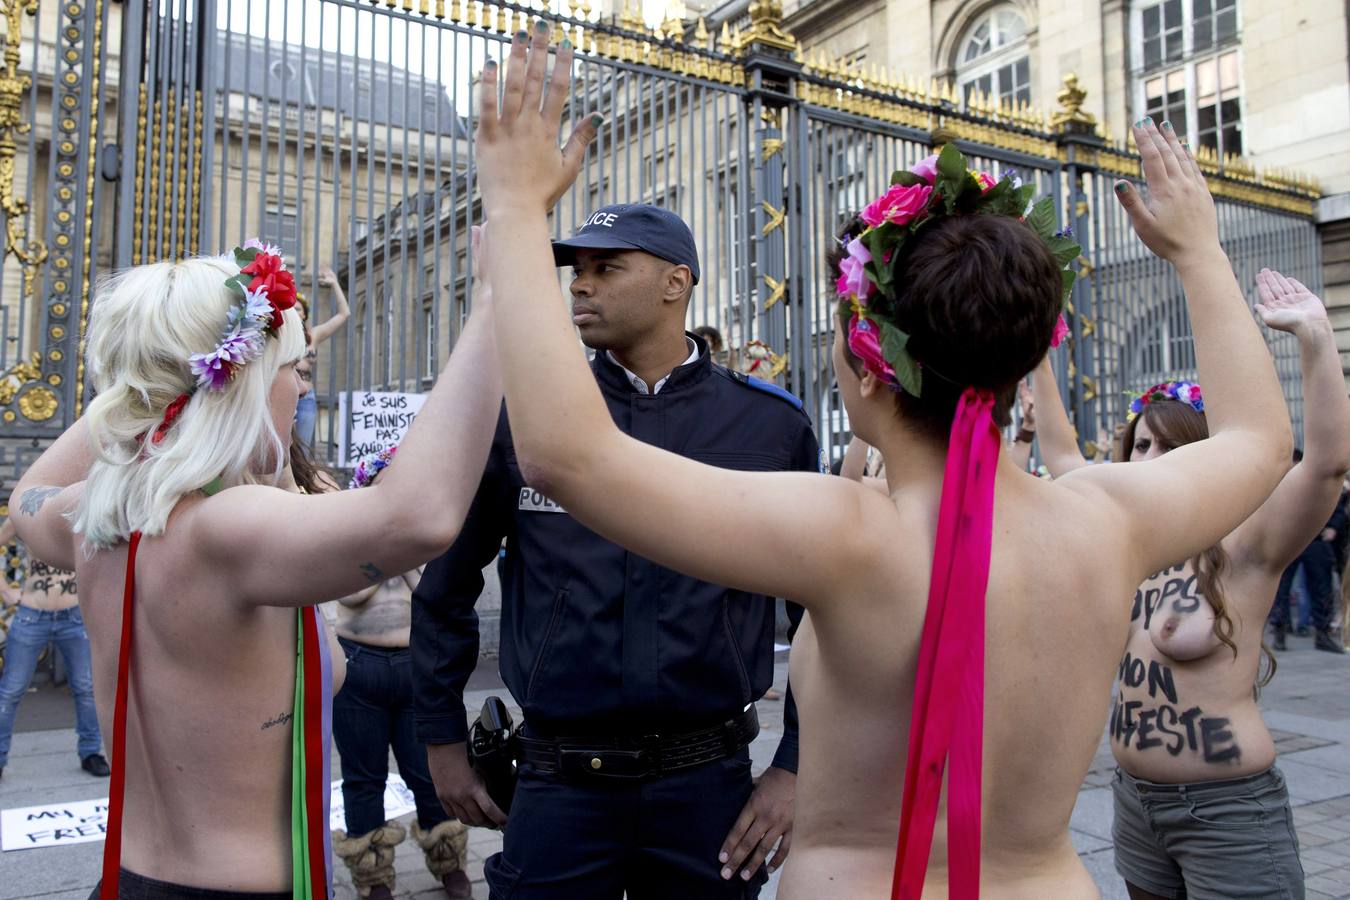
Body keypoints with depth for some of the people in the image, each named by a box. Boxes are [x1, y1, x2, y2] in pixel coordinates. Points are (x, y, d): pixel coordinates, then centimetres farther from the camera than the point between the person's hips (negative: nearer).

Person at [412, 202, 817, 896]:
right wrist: (443, 740, 10)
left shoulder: (772, 424, -2)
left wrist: (794, 767, 0)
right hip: (558, 786, 0)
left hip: (708, 784, 1)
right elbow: (447, 584, 9)